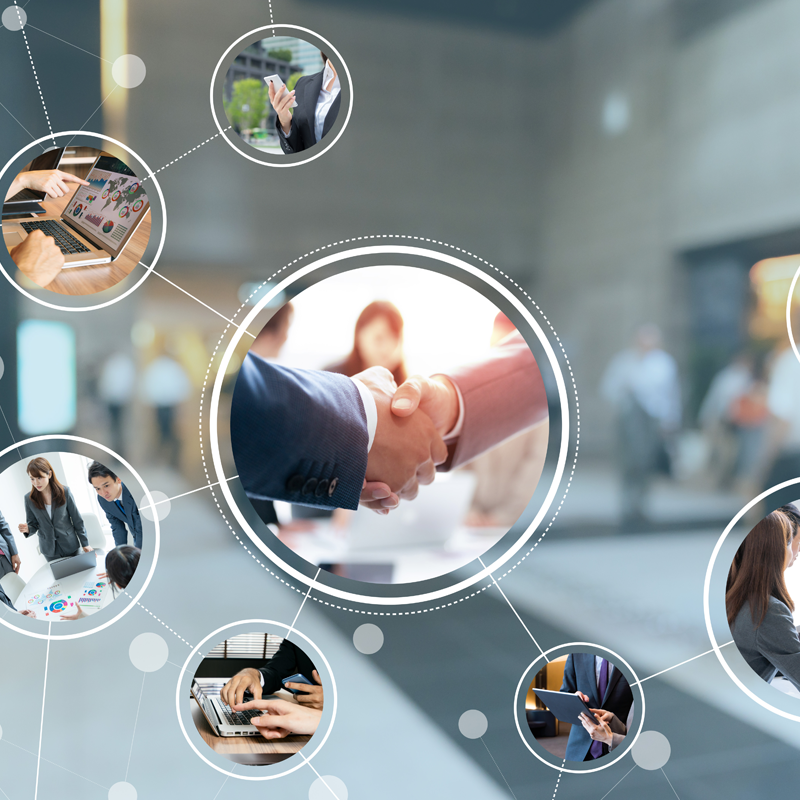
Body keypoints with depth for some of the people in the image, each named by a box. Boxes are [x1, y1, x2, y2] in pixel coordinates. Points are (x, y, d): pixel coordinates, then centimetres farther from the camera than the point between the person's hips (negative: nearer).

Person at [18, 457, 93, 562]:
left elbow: (77, 520, -3)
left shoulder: (64, 492, -10)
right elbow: (33, 524, 5)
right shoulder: (29, 499, -5)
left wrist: (85, 544, -2)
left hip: (71, 546, -1)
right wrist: (27, 529, -19)